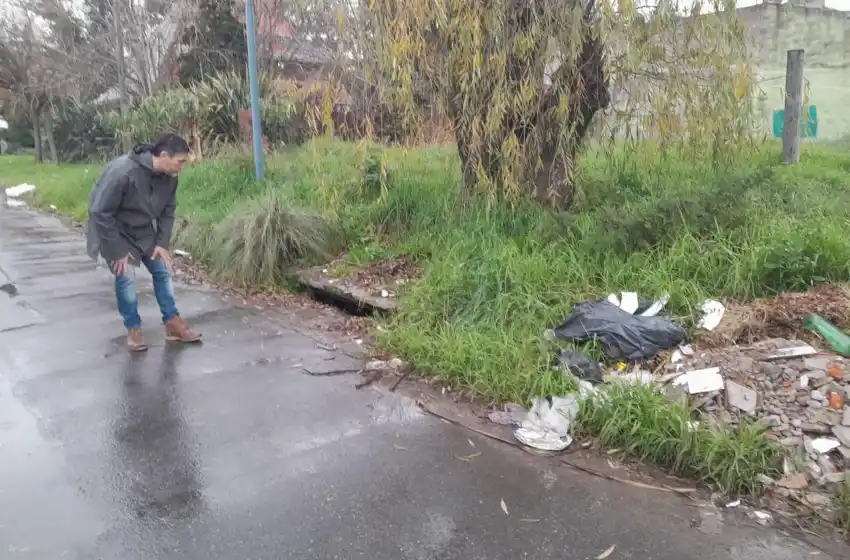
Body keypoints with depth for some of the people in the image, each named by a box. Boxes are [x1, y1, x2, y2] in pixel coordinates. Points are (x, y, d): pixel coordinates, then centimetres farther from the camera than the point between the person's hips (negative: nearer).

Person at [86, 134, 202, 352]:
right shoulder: (122, 171, -34)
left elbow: (168, 211, 1)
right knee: (126, 276, -12)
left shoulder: (169, 177, -14)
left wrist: (162, 243, -9)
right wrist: (118, 250, -24)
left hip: (142, 231, 6)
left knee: (162, 270, 3)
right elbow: (101, 213, -29)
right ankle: (133, 329, 6)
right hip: (113, 230, -6)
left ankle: (172, 323, 13)